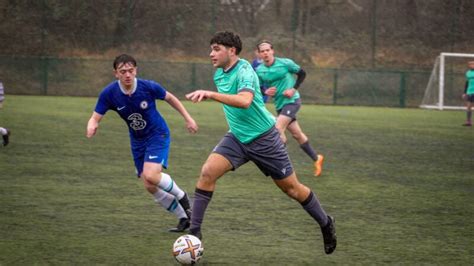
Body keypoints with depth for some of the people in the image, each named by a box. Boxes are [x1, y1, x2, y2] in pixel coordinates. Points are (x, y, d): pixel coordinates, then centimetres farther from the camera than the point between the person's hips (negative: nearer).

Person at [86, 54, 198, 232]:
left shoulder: (148, 87, -21)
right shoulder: (109, 94, -17)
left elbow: (170, 98, -2)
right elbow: (95, 118, -15)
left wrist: (188, 118, 2)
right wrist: (92, 126, -40)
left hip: (158, 135, -4)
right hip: (137, 141, 4)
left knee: (150, 175, -26)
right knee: (150, 187, 2)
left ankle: (181, 196, 2)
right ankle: (185, 218, 19)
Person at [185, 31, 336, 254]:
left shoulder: (244, 72, -23)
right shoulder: (219, 74, 3)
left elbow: (245, 101, -43)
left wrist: (210, 94, -47)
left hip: (263, 138, -6)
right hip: (237, 138, 6)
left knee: (291, 188, 5)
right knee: (207, 173, -16)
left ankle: (325, 223, 29)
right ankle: (194, 232, -12)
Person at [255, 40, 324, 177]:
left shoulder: (285, 63, -12)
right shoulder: (259, 71, -1)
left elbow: (302, 73, -1)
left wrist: (294, 89, -13)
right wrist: (265, 92, -14)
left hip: (292, 101, -5)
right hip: (279, 104, 5)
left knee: (278, 129, -21)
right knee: (297, 134, 13)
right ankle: (316, 158, 30)